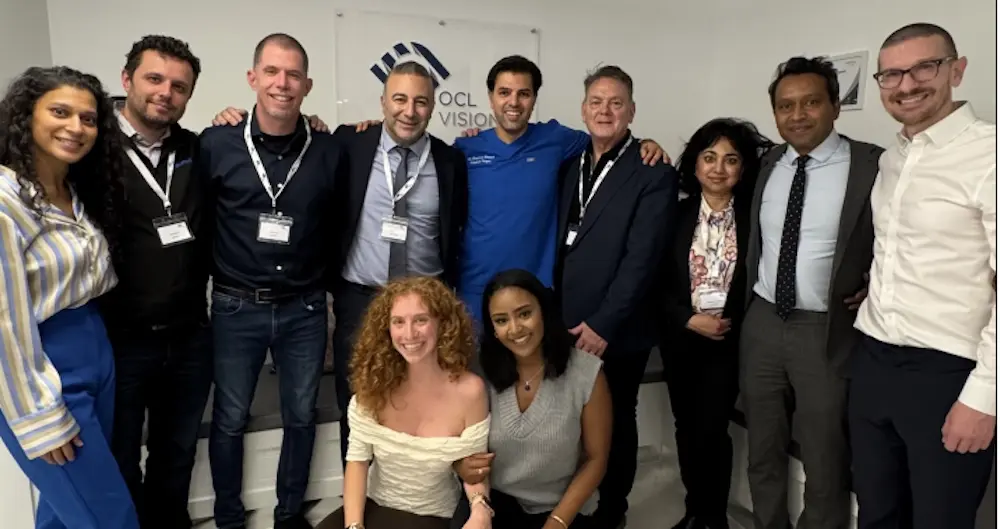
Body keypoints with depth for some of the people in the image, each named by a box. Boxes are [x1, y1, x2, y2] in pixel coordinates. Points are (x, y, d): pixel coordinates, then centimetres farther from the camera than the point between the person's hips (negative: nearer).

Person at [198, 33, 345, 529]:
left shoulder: (329, 151, -4)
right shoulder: (216, 144, -6)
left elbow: (340, 224, 6)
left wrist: (322, 277, 3)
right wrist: (214, 273, 2)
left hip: (305, 308, 1)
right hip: (236, 307, -1)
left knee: (301, 416, 14)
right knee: (229, 419, 13)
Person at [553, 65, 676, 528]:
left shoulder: (653, 173, -7)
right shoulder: (569, 164, 10)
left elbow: (642, 259, -13)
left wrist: (602, 325, -15)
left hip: (616, 332, -4)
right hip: (563, 325, 4)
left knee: (614, 425, 12)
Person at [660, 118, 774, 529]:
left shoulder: (752, 217, -3)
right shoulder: (676, 215, 0)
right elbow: (658, 282, -2)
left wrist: (731, 323, -12)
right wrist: (689, 319, -11)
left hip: (730, 340, -2)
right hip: (680, 337, 2)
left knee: (711, 429, -5)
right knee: (686, 427, 11)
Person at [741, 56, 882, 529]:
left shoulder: (874, 165, -10)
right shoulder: (768, 164, 6)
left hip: (828, 330, -4)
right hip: (761, 324, 5)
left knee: (825, 463, 11)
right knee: (762, 453, 19)